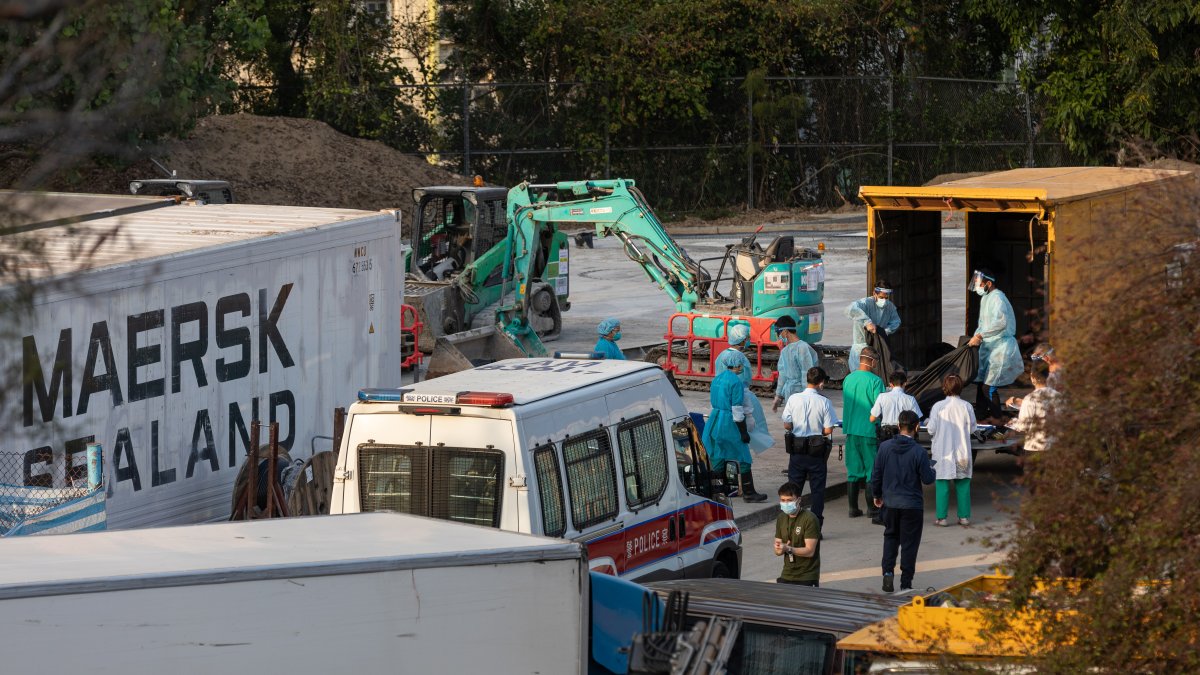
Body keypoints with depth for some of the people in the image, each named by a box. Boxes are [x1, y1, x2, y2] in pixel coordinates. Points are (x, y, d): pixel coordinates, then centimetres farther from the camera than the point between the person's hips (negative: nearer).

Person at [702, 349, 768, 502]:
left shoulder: (717, 379, 11)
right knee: (743, 458, -1)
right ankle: (748, 492, 1)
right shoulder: (736, 381, -15)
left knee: (718, 456, 14)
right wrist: (743, 432, -13)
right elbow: (737, 409, -17)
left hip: (715, 421, 8)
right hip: (729, 423, -8)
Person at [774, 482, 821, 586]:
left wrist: (789, 549, -30)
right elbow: (777, 551, 11)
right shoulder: (781, 519, 8)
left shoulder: (810, 519, -13)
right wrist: (779, 549, -13)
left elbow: (809, 551, -17)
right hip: (787, 575, 6)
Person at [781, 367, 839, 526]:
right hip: (816, 452, -2)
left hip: (796, 449, 2)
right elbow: (828, 430, -10)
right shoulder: (824, 402, -11)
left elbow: (787, 425, -4)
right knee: (817, 489, 7)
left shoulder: (793, 399, -5)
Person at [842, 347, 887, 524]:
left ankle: (853, 508, 18)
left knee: (853, 471, 13)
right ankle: (873, 511, -1)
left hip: (850, 430, 6)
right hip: (869, 431, -6)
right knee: (872, 472, -1)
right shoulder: (875, 381, -13)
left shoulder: (848, 379, 5)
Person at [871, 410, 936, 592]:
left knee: (890, 537, 21)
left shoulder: (885, 447, -7)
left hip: (890, 503, 3)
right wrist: (931, 469, 12)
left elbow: (876, 475, 0)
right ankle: (906, 583, 9)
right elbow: (927, 479, -11)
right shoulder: (918, 452, -16)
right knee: (909, 543, 7)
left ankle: (888, 572, 5)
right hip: (912, 505, -3)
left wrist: (877, 495, 17)